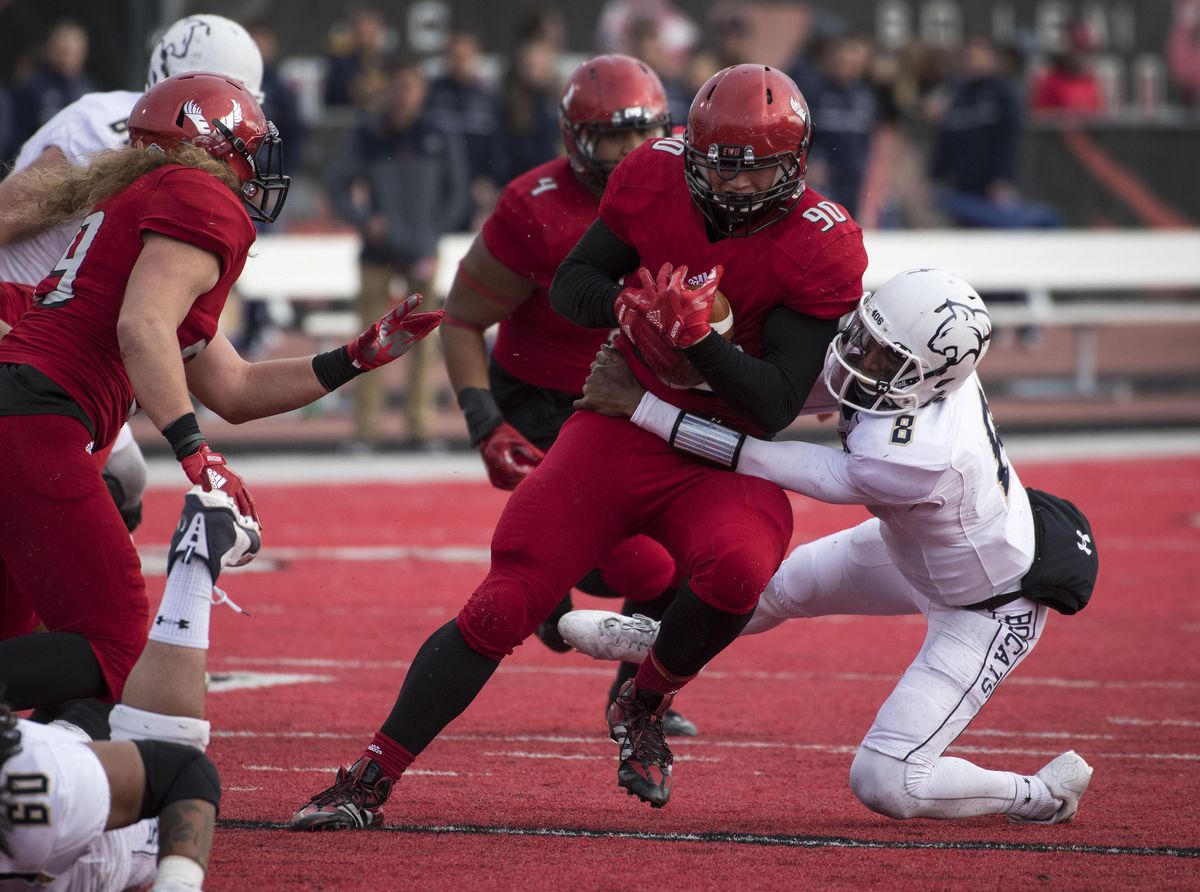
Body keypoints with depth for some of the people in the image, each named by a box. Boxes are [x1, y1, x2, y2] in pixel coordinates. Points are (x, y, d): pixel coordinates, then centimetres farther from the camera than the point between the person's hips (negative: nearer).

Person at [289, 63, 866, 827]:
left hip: (723, 461, -2)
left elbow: (775, 407, -17)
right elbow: (569, 285, 2)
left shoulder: (820, 248, -16)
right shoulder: (658, 179, -8)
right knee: (503, 607, -7)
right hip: (621, 427, 2)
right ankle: (369, 782, 1)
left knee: (735, 567, -34)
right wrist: (628, 305, -21)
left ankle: (643, 709, -4)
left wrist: (699, 336, -32)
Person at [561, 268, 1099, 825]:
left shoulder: (918, 462, -43)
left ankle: (1043, 795, 15)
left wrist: (643, 408, -32)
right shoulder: (923, 364, -23)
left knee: (884, 784, -8)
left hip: (989, 608, -8)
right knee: (786, 583, 22)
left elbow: (765, 463, -34)